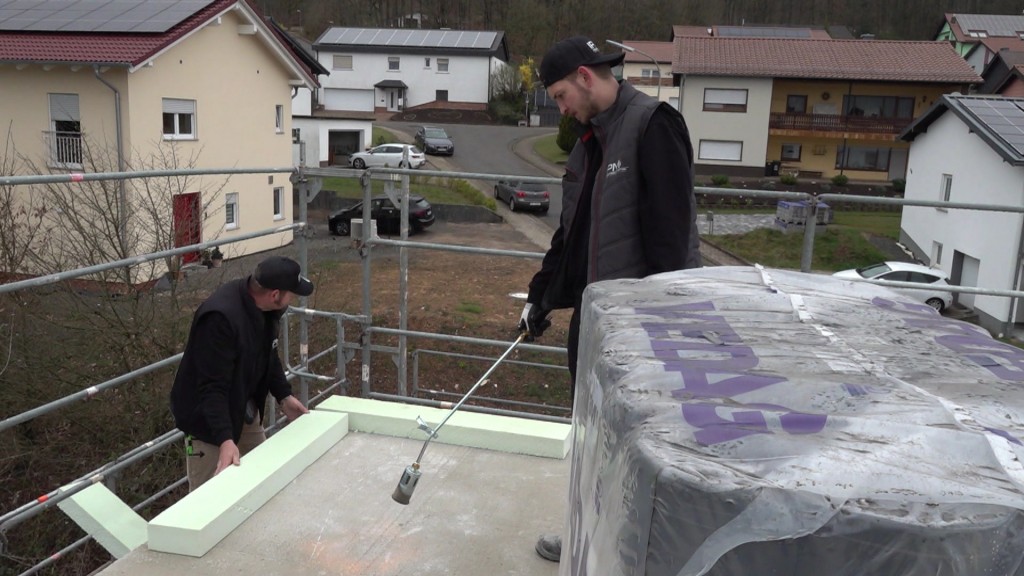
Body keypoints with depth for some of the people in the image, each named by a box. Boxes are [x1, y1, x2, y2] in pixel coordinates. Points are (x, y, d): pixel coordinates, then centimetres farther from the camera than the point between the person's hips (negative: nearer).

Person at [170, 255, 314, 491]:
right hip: (208, 416, -8)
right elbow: (212, 387, -35)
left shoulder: (265, 307, -8)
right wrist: (225, 439, -41)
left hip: (245, 408, 8)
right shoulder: (220, 317, -35)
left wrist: (284, 395, 0)